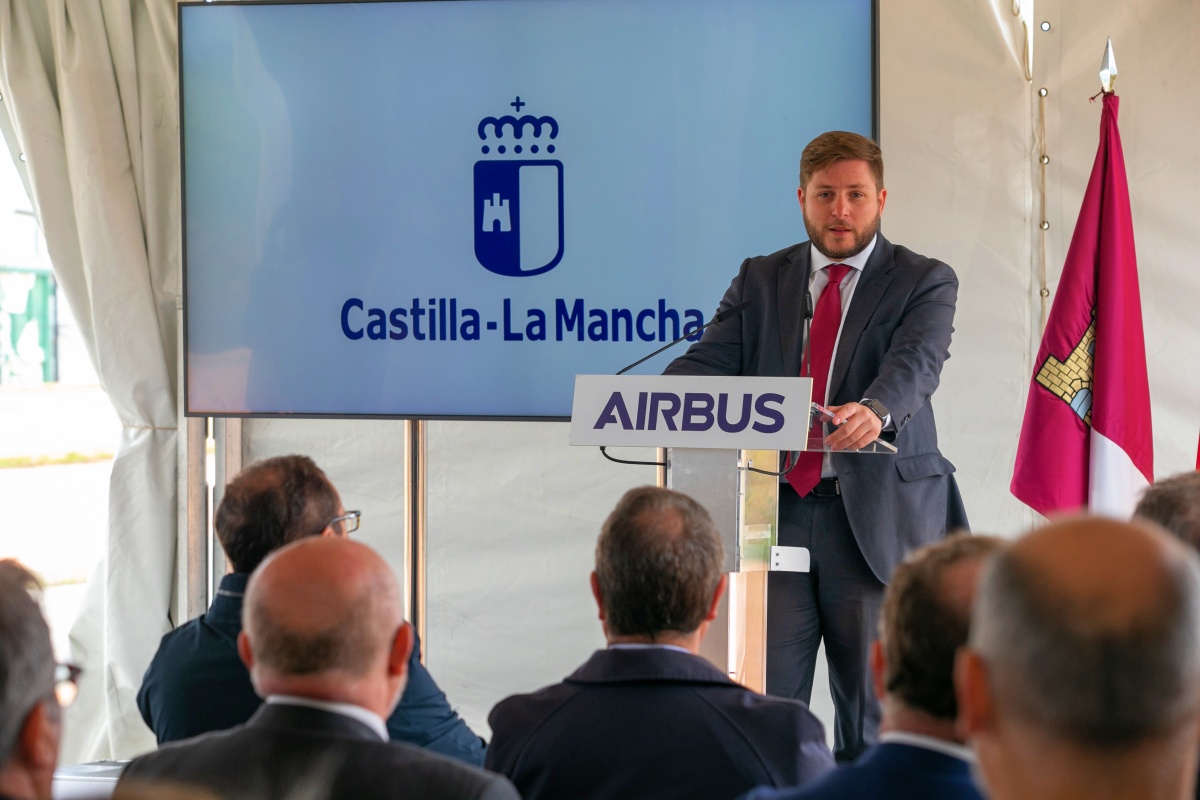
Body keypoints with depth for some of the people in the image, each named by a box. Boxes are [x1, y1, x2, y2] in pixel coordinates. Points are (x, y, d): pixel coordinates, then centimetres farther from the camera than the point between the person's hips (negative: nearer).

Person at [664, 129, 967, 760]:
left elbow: (915, 363, -14)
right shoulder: (759, 281, 14)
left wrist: (876, 412, -37)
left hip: (874, 515, -2)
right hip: (774, 510, 2)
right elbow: (711, 360, 3)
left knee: (873, 717, 4)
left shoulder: (924, 282, 4)